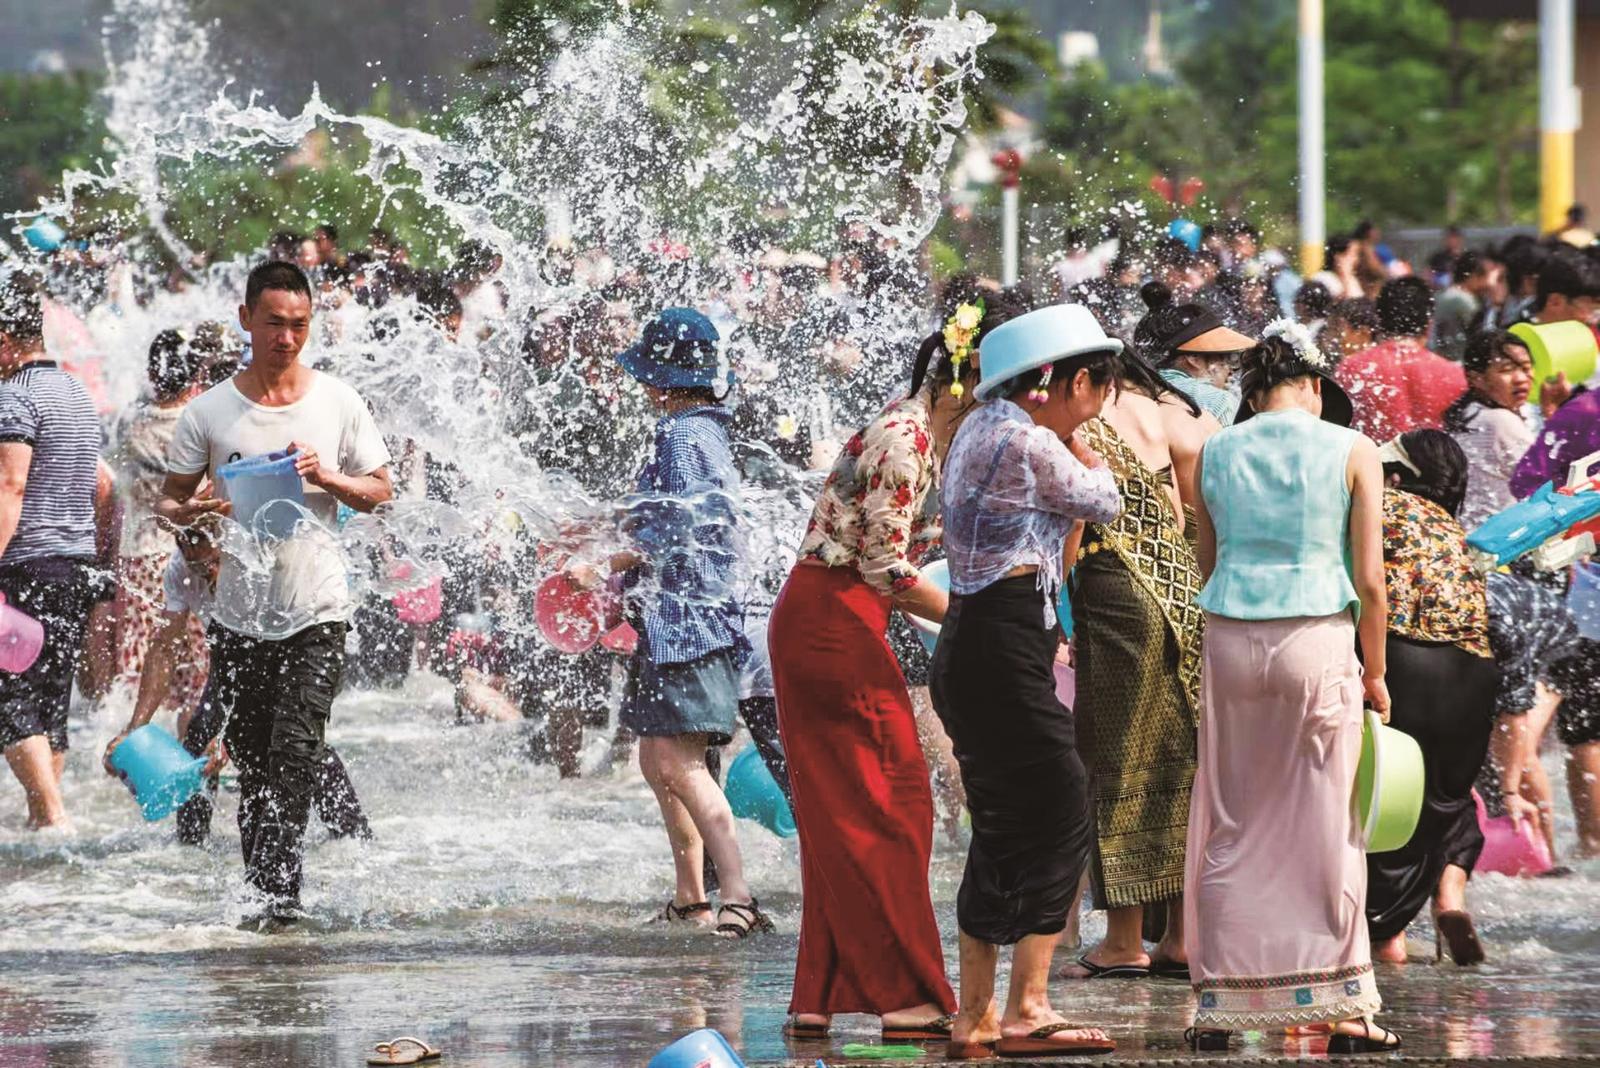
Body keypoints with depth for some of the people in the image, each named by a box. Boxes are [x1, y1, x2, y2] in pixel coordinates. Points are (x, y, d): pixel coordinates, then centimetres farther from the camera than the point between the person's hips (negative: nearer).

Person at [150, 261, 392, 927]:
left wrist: (326, 478, -10)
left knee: (295, 754, -15)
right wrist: (191, 514, -15)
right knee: (252, 764, 6)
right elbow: (169, 500, 9)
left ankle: (278, 891, -18)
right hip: (239, 614, 2)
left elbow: (381, 491, 10)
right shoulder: (209, 412, 2)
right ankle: (261, 895, 17)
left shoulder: (336, 402, 3)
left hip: (317, 610, -1)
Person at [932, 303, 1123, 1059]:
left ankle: (975, 1019, 14)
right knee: (1060, 819, -8)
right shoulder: (1029, 444, -14)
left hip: (971, 648, 10)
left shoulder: (981, 429, 16)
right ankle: (1027, 1011, -11)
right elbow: (1104, 499, -1)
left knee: (1002, 832, 12)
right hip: (1004, 649, -10)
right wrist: (1070, 434, 8)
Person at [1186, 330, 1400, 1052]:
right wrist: (1374, 671, 6)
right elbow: (1369, 579, -3)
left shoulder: (1216, 454, 8)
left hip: (1230, 640, 2)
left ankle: (1218, 1006, 9)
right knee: (1324, 831, 3)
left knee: (1230, 830, 10)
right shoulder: (1352, 451, -1)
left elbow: (1209, 565, 13)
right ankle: (1343, 1012, 4)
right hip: (1318, 641, -2)